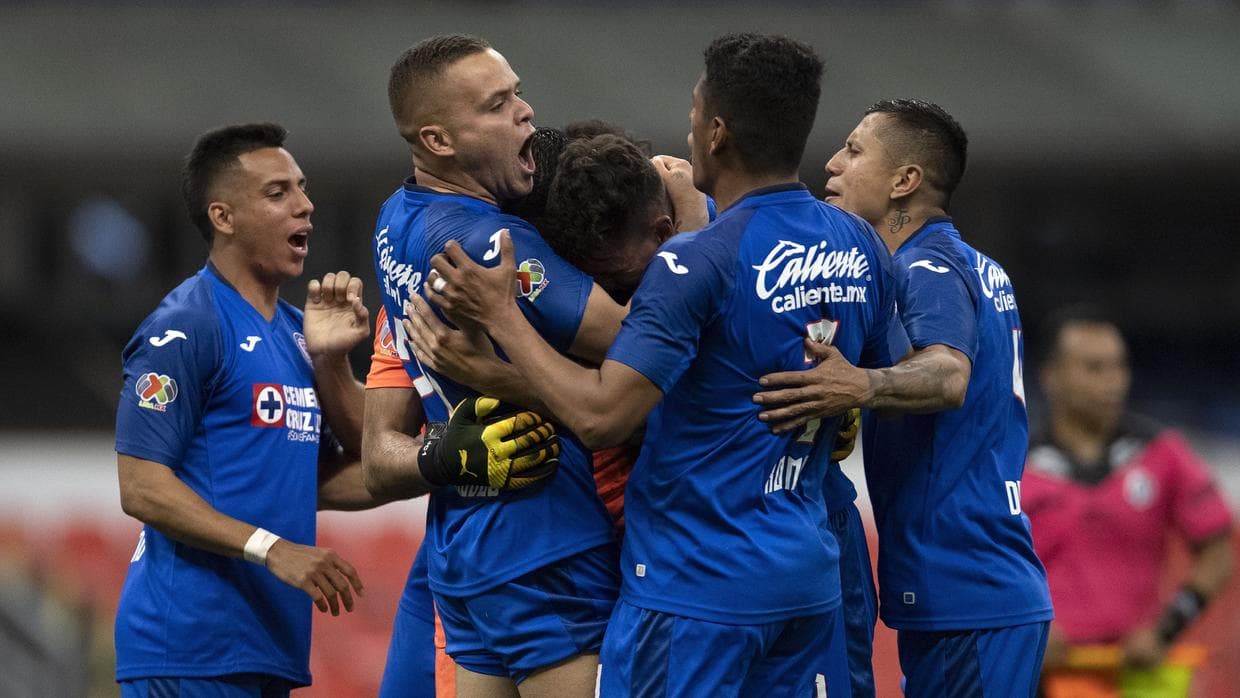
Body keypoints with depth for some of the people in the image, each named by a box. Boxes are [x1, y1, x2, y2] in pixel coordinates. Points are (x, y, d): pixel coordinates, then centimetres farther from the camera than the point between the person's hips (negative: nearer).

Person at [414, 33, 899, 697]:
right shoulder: (859, 248, 5)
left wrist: (501, 316, -11)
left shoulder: (697, 262, -18)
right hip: (809, 582, 7)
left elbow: (600, 415, -23)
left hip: (696, 588, -7)